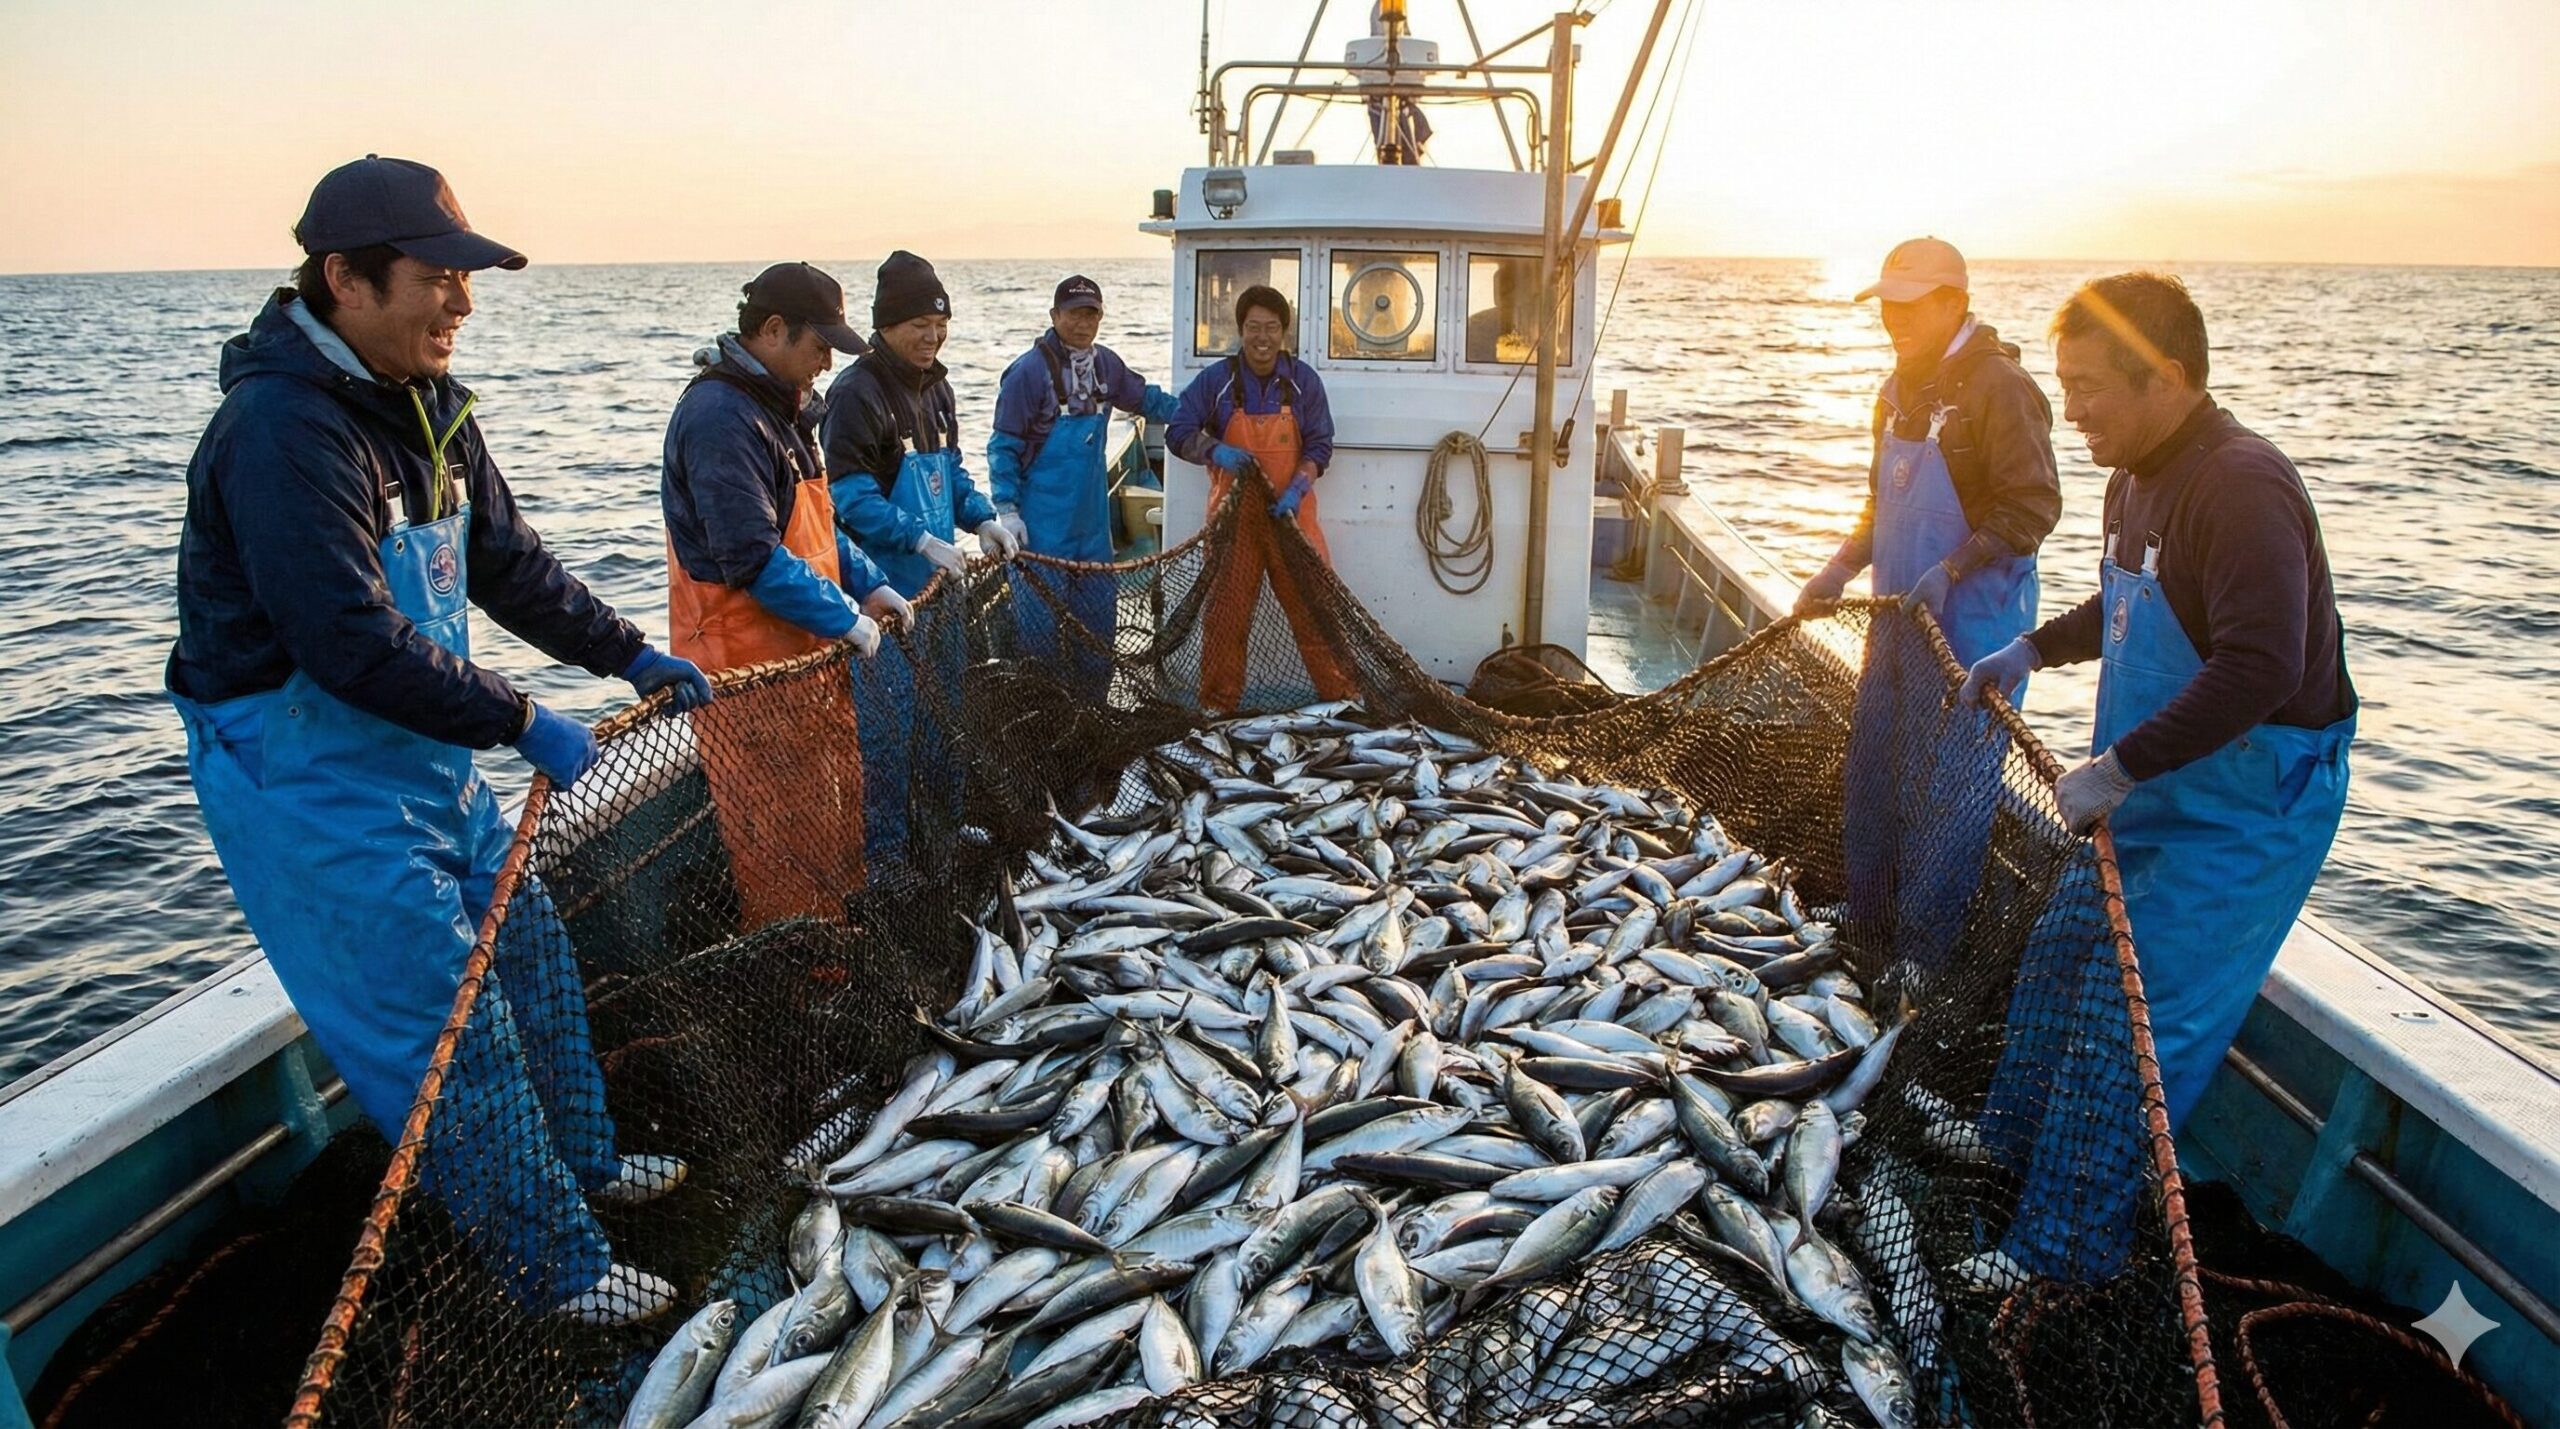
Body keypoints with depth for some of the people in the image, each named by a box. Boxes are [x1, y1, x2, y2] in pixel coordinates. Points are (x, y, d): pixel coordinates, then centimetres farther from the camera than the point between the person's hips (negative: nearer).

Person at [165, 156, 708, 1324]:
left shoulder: (427, 404, 4)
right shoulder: (282, 428, -25)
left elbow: (507, 564, 13)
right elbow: (352, 642, -30)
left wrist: (629, 657, 10)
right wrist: (523, 724, -23)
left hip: (430, 757, 9)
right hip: (311, 780, -9)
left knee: (529, 959, 19)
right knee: (454, 1025, -2)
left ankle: (581, 1157, 40)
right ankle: (558, 1266, 13)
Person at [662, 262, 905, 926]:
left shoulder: (777, 406, 14)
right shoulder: (721, 416, -19)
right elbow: (752, 558, -26)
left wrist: (866, 582, 9)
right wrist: (843, 618, -18)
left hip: (806, 659, 11)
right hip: (752, 670, -10)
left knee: (838, 814, 20)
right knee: (786, 847, -1)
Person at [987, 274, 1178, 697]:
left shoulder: (1106, 364, 7)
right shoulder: (1029, 370, -12)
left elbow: (1148, 399, 24)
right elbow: (1004, 447, -9)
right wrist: (1007, 510, -15)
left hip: (1092, 520, 7)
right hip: (1043, 526, -7)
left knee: (1099, 614, 13)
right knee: (1041, 620, -2)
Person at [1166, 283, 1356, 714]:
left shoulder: (1303, 381, 1)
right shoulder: (1215, 380, -2)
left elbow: (1319, 446, 1)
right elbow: (1177, 435, -1)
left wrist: (1295, 491, -15)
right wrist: (1216, 451, -20)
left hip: (1291, 514, 1)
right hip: (1234, 516, 0)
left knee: (1315, 606, 1)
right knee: (1226, 613, 6)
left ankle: (1341, 696, 14)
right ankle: (1217, 707, 18)